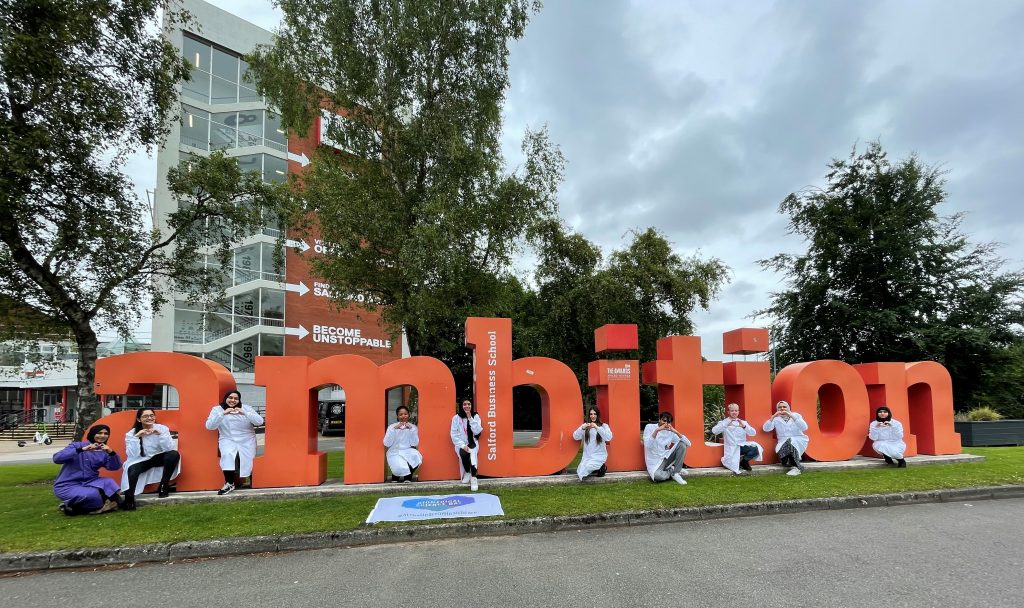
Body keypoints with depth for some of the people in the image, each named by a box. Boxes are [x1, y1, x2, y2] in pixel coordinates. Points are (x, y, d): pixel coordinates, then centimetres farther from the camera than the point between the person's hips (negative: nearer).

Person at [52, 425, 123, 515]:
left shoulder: (104, 452, 6)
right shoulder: (77, 445, -7)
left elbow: (115, 467, -4)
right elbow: (57, 458, -23)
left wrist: (111, 453, -22)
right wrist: (82, 449, -33)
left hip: (89, 483, 5)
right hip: (67, 486, -5)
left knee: (109, 483, -24)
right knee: (93, 495, -32)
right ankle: (69, 505, -5)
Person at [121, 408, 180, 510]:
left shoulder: (162, 428, -9)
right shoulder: (131, 433, -9)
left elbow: (169, 448, -18)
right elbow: (133, 455, -19)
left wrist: (160, 435, -29)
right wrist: (136, 437, -29)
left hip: (158, 458, 1)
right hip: (141, 461, -1)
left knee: (174, 454, -27)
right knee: (132, 470, -33)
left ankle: (163, 486, -11)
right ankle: (129, 499, -17)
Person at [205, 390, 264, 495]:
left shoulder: (246, 408, 3)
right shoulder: (217, 409, 3)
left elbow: (260, 421, -8)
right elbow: (209, 426, -10)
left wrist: (244, 413, -22)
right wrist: (223, 414, -23)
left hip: (246, 441, 1)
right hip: (228, 440, -1)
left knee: (246, 461, -13)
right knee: (227, 455, -30)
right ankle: (229, 484, -17)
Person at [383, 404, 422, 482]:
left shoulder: (413, 427, 4)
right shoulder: (392, 427, 0)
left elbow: (415, 444, -7)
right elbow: (386, 444, -10)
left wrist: (411, 429, -15)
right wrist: (394, 429, -17)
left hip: (408, 452, 2)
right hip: (395, 453, -2)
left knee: (417, 458, -32)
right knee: (400, 468, -32)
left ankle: (408, 478, -1)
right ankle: (395, 478, 8)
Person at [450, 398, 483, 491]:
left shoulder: (476, 416, 0)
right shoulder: (456, 418, -2)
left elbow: (477, 432, -11)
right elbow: (454, 434, -4)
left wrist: (470, 418, -16)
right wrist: (462, 445, -15)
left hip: (472, 443, 0)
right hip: (461, 444, 0)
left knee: (472, 453, -33)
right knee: (463, 454, -31)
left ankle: (473, 478, -30)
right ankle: (467, 473, -5)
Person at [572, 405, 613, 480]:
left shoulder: (604, 426, -1)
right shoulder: (585, 426, 6)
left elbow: (608, 438, -17)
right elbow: (576, 437, -4)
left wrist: (597, 427, -27)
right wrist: (582, 428, -22)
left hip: (599, 456, -4)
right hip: (587, 456, 4)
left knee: (582, 472, -22)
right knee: (579, 472, -14)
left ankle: (601, 468, 4)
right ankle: (598, 468, 8)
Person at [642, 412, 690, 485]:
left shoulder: (670, 432, 2)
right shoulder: (649, 427, -6)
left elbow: (688, 444, -8)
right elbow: (648, 445, -21)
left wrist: (675, 432, -20)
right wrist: (657, 430, -28)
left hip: (666, 458, 4)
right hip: (654, 462, -4)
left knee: (682, 444, -15)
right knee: (657, 476, -37)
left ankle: (675, 473, -9)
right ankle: (672, 470, -3)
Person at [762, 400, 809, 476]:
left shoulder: (796, 415, 9)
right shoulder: (776, 419, 7)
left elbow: (804, 427, -10)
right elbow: (765, 429, -8)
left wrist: (792, 416, -17)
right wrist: (773, 417, -18)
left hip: (798, 441, 0)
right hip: (783, 443, 0)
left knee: (790, 442, -33)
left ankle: (795, 467, -26)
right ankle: (797, 465, -20)